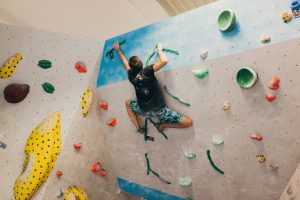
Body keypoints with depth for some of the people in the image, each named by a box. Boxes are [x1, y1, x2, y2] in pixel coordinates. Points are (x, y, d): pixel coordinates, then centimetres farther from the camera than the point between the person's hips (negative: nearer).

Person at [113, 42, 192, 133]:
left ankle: (138, 128, 26)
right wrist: (159, 50, -1)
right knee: (188, 122, 2)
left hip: (143, 111, 5)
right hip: (159, 110, -4)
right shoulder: (146, 71, -14)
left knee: (127, 103, 35)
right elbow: (164, 61, -21)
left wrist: (118, 50, 36)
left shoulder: (131, 76, 0)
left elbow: (125, 62, 19)